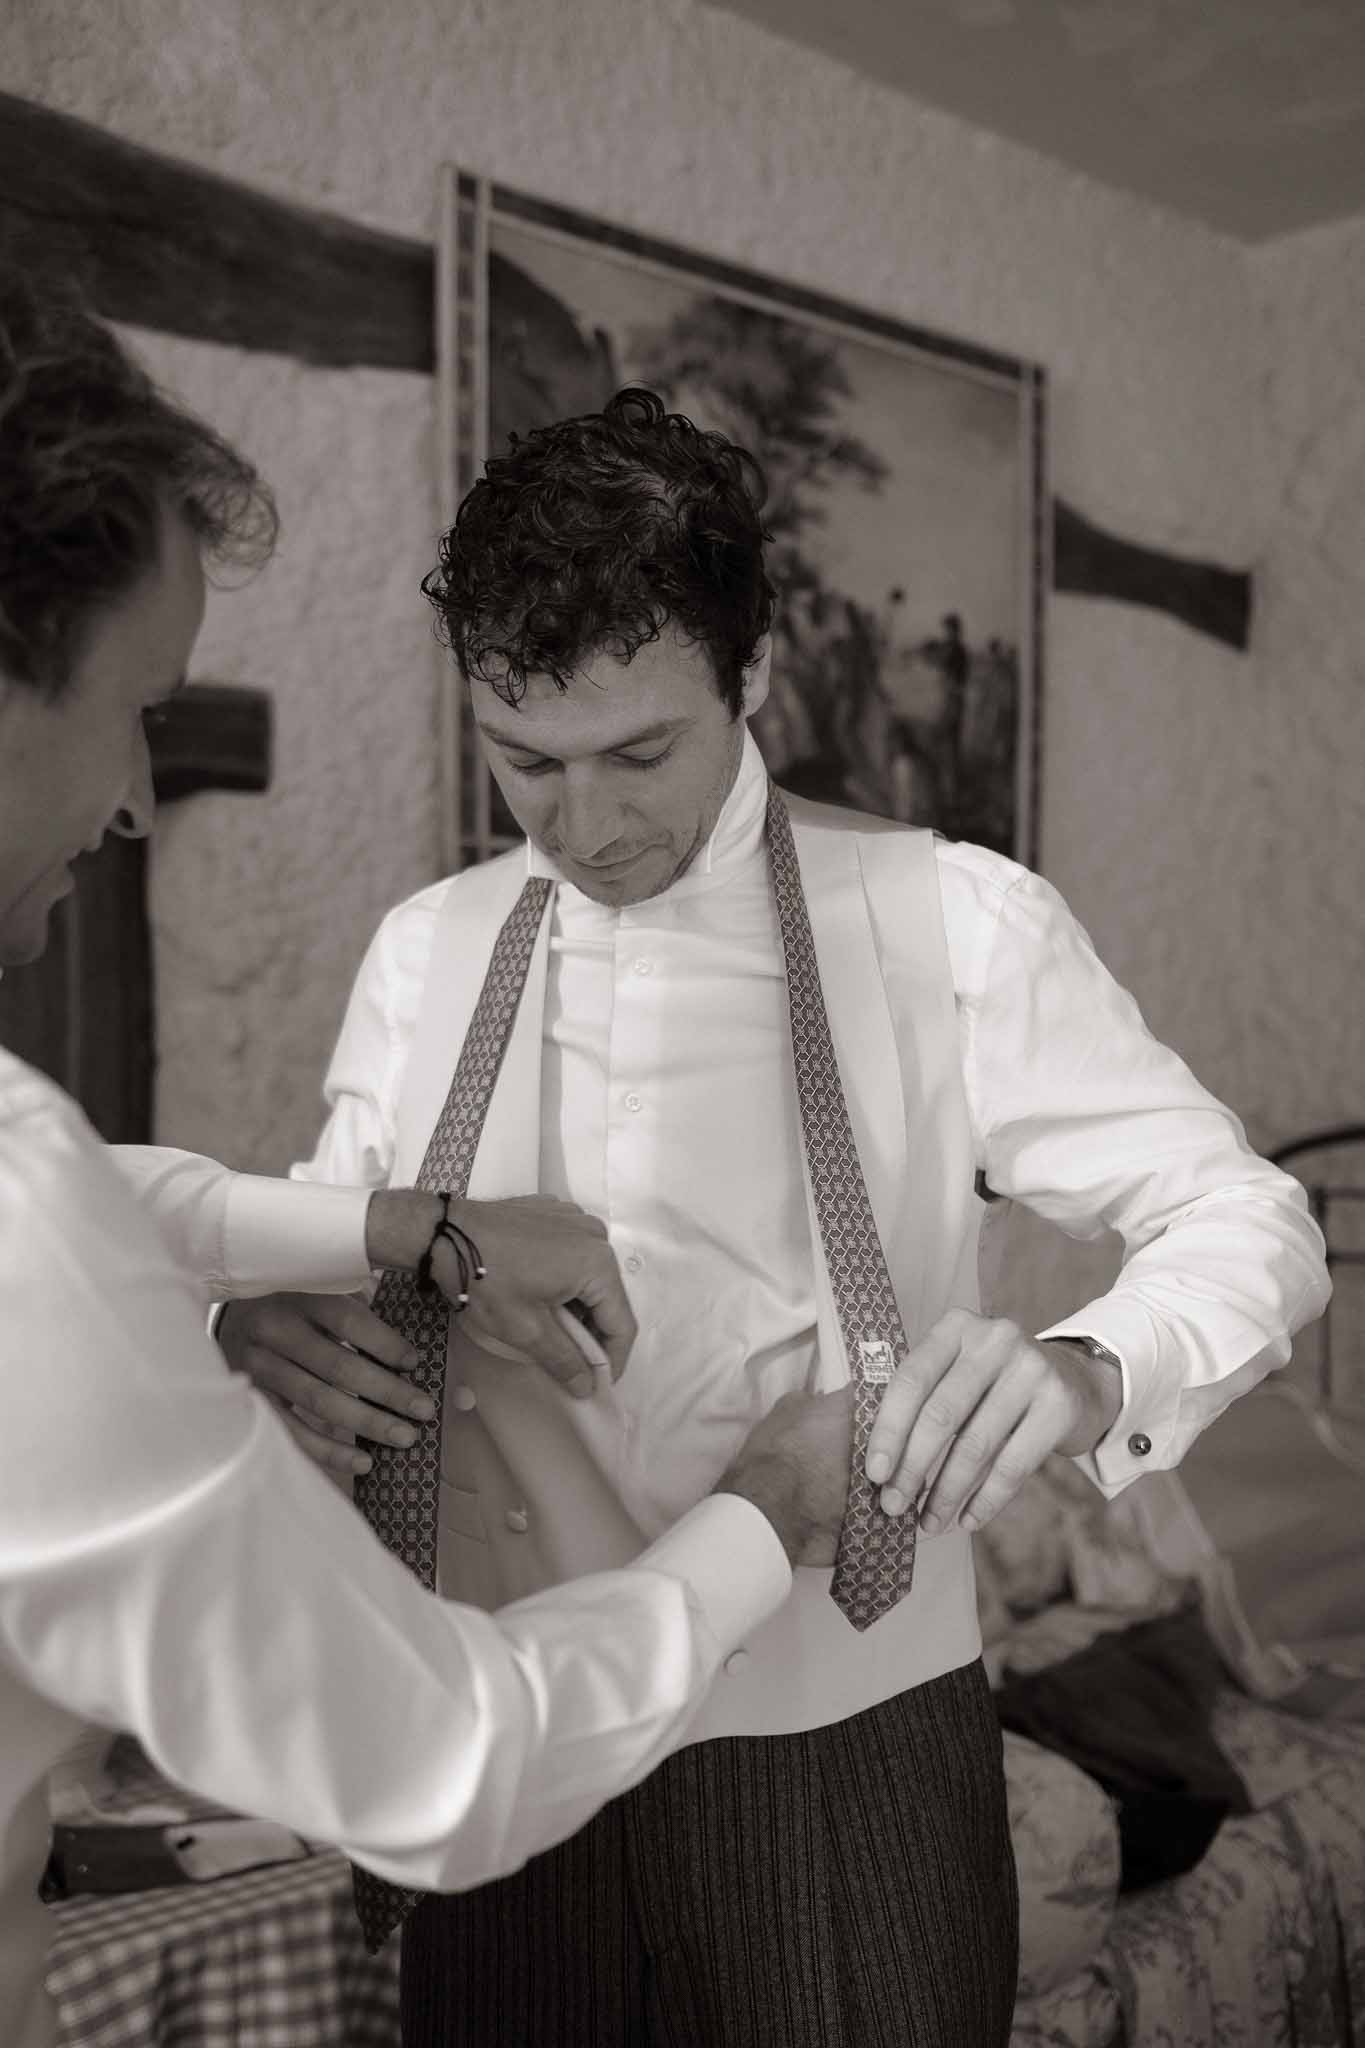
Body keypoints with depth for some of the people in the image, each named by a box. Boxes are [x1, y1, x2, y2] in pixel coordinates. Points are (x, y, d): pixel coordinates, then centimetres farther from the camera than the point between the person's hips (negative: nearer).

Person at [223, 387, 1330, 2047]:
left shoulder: (955, 926, -8)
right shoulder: (422, 955, 4)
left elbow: (1247, 1223, -7)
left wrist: (1090, 1371, -29)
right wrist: (255, 1320, -14)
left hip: (846, 1753, -2)